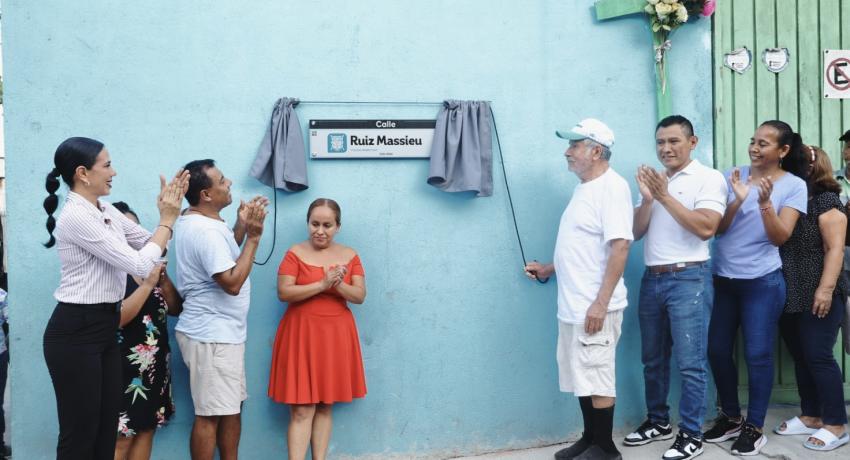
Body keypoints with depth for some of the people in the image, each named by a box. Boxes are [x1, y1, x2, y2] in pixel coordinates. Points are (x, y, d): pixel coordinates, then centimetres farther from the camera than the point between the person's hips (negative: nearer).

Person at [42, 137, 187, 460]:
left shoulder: (106, 211, 9)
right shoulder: (75, 216, -20)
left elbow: (149, 242, 19)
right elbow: (139, 264, -21)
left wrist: (168, 213, 3)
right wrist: (167, 220, -11)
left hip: (104, 328, 9)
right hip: (76, 332, -9)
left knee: (106, 428, 14)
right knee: (79, 433, 0)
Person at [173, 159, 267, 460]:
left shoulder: (195, 221, 10)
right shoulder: (206, 230, -23)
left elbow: (221, 256, 22)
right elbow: (232, 282, -26)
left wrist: (242, 225, 10)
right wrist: (254, 236, -22)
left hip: (219, 332, 11)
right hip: (212, 336, -11)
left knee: (231, 407, 17)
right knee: (210, 414, -1)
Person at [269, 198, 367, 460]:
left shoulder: (349, 256, 7)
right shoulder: (295, 253, -2)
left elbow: (360, 296, 2)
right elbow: (284, 293, -11)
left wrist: (339, 285, -18)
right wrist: (322, 284, -19)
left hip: (336, 335, 3)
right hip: (301, 334, -3)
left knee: (326, 406, 8)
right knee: (302, 409, -6)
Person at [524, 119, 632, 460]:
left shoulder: (612, 186, -13)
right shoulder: (583, 188, 15)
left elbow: (620, 246, -21)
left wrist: (600, 303, -24)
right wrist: (548, 269, 23)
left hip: (594, 308, -9)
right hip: (572, 306, 9)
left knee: (597, 381, 0)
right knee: (582, 379, 15)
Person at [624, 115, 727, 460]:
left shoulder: (709, 178, -4)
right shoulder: (653, 181, 14)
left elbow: (706, 228, -17)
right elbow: (636, 232, 10)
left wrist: (666, 197, -16)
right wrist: (647, 198, -6)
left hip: (689, 279, -6)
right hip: (652, 278, 6)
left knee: (690, 363, -3)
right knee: (653, 359, 14)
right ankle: (658, 421, 28)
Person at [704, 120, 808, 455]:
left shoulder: (794, 185, -4)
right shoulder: (734, 176, 3)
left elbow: (780, 237, -9)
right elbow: (718, 228, -1)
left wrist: (765, 202, -23)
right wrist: (738, 199, -17)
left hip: (762, 281, -4)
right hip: (722, 279, 4)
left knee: (757, 354, -1)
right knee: (717, 351, 8)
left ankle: (754, 426, 13)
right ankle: (730, 416, 26)